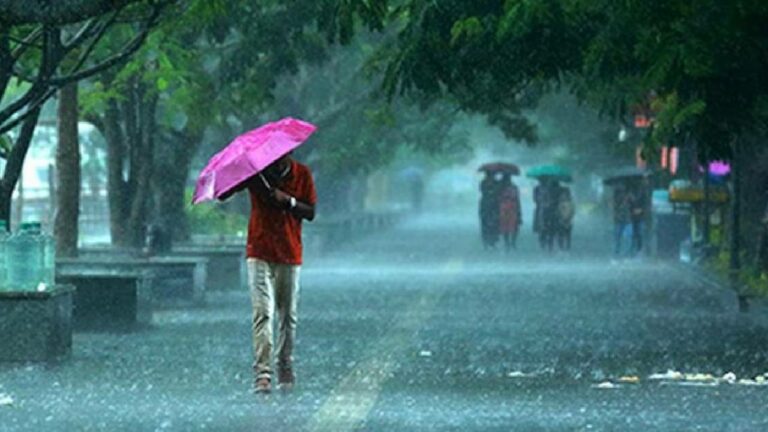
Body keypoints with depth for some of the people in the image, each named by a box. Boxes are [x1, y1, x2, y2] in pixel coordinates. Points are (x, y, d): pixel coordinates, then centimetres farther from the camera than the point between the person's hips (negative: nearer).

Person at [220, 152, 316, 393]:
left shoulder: (302, 174, 1)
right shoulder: (254, 172, -2)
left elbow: (310, 213, -1)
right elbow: (222, 194, -7)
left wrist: (288, 201, -18)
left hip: (290, 255, 2)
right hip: (260, 254, -2)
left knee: (288, 316, 8)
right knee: (263, 313, -11)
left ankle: (286, 370, 22)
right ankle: (262, 374, -17)